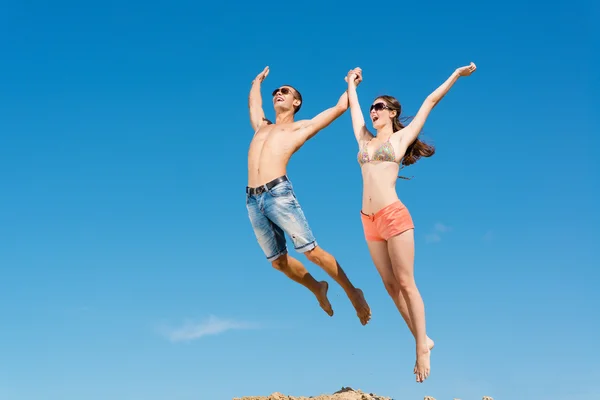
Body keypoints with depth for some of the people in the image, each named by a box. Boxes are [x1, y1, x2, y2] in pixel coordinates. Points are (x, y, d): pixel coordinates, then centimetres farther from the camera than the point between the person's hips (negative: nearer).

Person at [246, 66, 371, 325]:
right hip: (252, 200, 5)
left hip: (279, 194, -5)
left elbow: (340, 106, 18)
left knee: (312, 252, -9)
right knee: (278, 261, 8)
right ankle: (318, 289, 29)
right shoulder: (262, 127, 27)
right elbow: (253, 102, 47)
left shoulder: (301, 127, 14)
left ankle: (352, 292, 5)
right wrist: (258, 80, 60)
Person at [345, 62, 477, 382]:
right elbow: (354, 107, 31)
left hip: (394, 216, -5)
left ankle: (422, 348, 3)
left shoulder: (402, 136, 6)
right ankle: (422, 340, 16)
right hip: (369, 221, 5)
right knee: (391, 286, 7)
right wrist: (352, 83, 45)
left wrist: (457, 74, 13)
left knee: (405, 283, -4)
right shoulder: (365, 140, 17)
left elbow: (431, 101, 10)